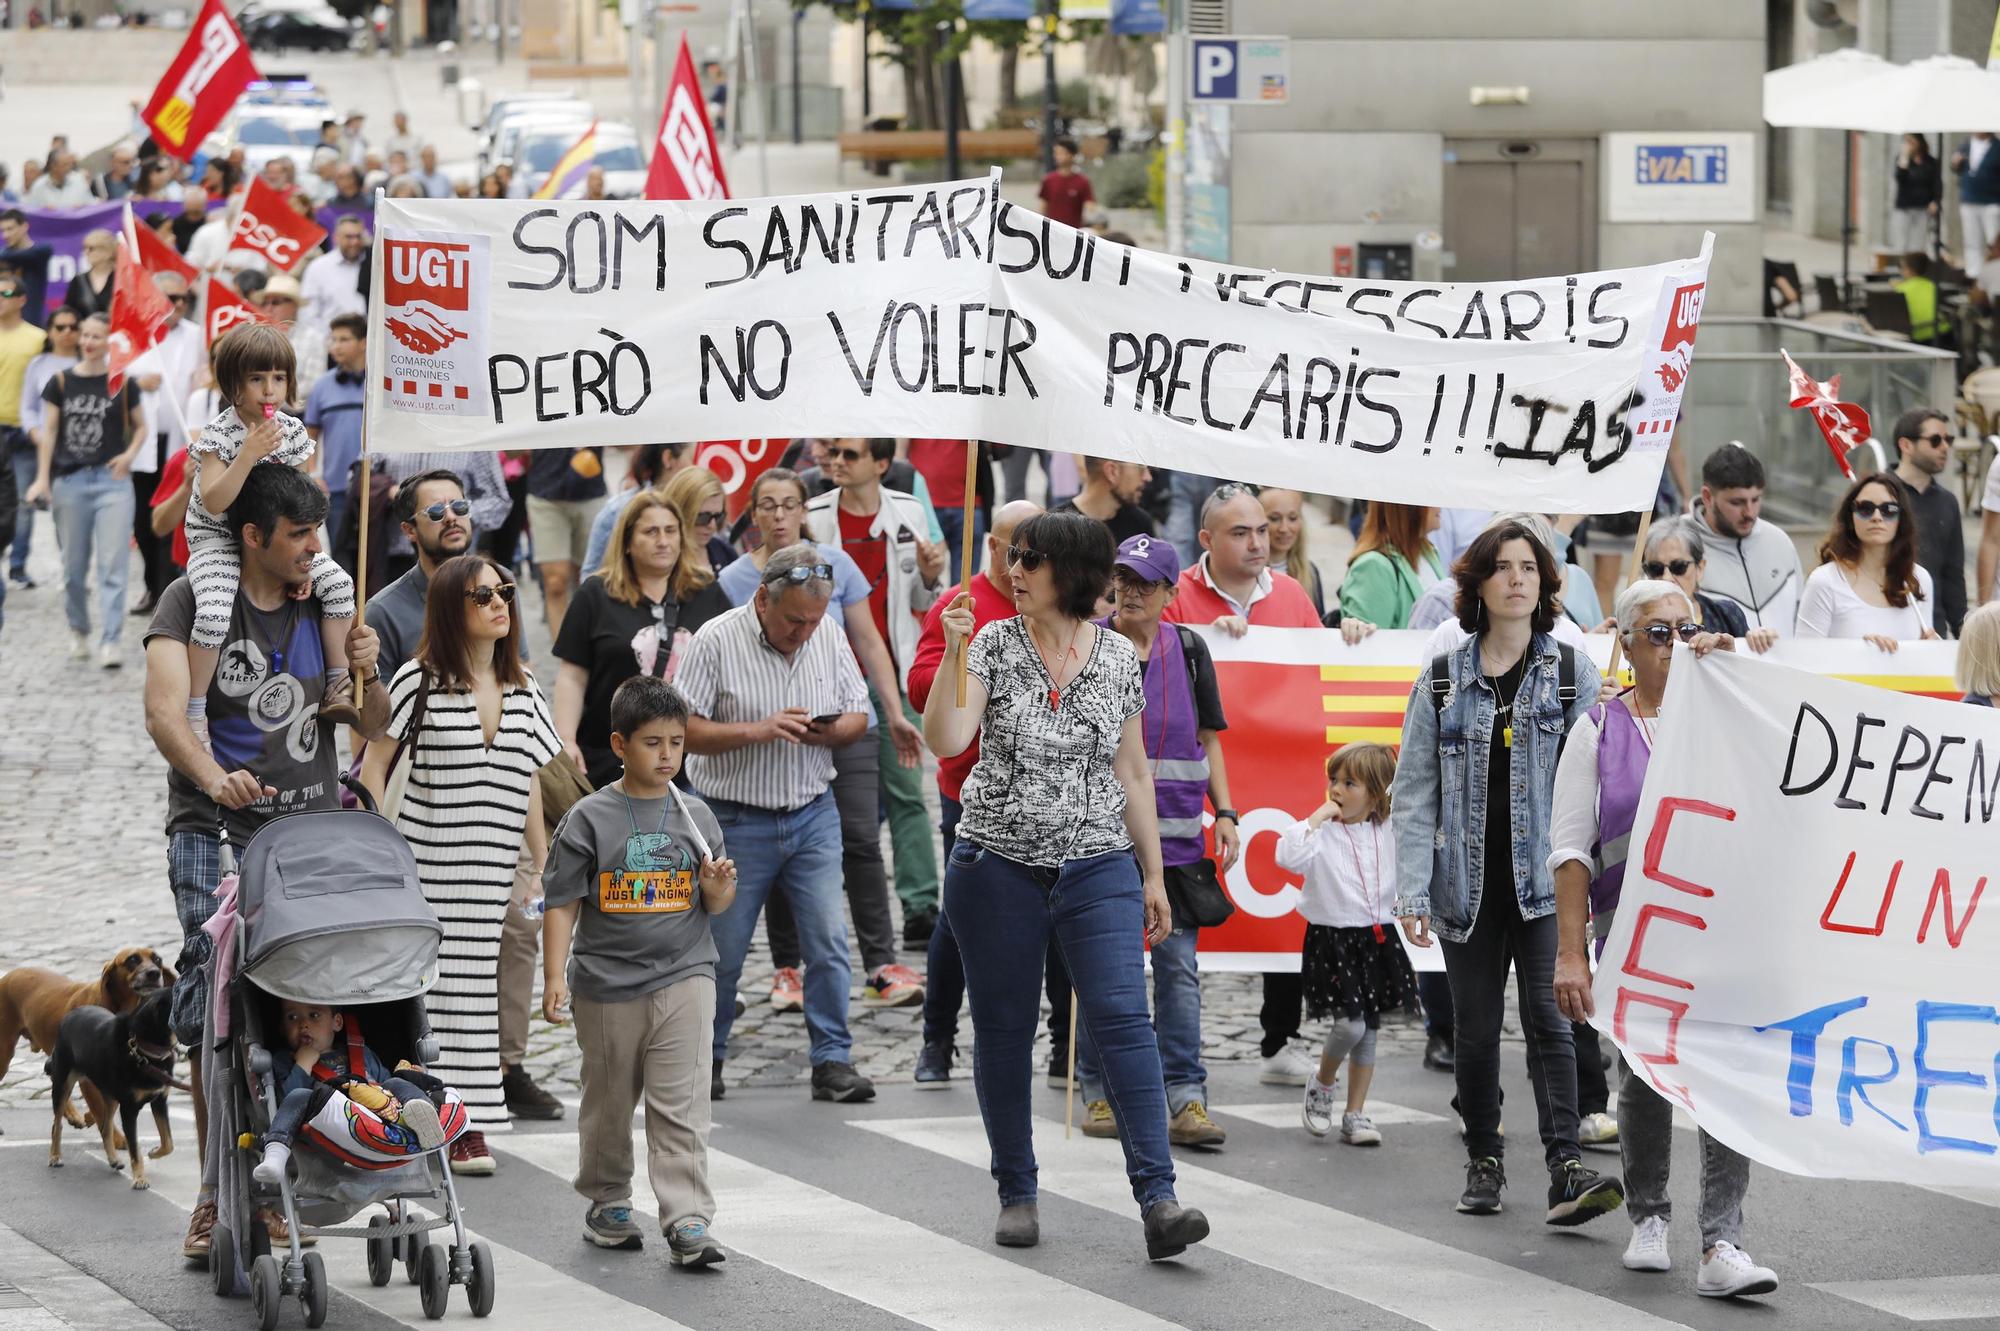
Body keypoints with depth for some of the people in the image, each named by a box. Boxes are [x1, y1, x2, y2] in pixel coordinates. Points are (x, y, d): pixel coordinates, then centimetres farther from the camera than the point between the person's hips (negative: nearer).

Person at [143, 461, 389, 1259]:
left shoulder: (323, 607, 13)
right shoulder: (194, 602, -1)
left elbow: (373, 728, 19)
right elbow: (164, 712, -16)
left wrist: (365, 676, -4)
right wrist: (212, 778, -35)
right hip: (218, 834, -4)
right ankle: (218, 1195, -7)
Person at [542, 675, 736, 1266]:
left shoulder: (695, 817, 5)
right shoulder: (590, 819, -3)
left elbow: (717, 905, 12)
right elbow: (562, 903, -1)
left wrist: (719, 886, -11)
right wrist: (555, 977, -8)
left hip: (683, 977, 1)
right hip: (607, 984, -1)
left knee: (681, 1105, -7)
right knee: (609, 1101, 12)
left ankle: (688, 1219, -11)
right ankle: (607, 1202, 30)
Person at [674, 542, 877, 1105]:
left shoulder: (830, 640, 3)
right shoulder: (716, 641, -11)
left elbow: (858, 715, 10)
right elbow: (684, 730, -13)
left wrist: (833, 731, -13)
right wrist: (757, 730, -24)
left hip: (813, 815, 3)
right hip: (737, 820, -3)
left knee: (829, 941, -4)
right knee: (722, 951, 4)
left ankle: (833, 1060, 3)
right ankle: (706, 1057, 22)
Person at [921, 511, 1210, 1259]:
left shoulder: (1119, 658, 4)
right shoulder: (993, 646, -1)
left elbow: (1133, 773, 11)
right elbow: (944, 740, -14)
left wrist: (1153, 875, 11)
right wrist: (953, 655, -24)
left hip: (1098, 867, 0)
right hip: (998, 864, 0)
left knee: (1123, 1020, -12)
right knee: (1003, 1029, 5)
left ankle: (1158, 1202, -17)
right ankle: (1016, 1196, 18)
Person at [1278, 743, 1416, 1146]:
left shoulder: (1390, 835, 3)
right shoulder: (1321, 832, -9)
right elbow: (1288, 856, -27)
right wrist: (1318, 818, -23)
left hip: (1377, 940, 4)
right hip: (1331, 941, -4)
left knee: (1369, 1029, 8)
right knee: (1350, 1024, -14)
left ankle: (1355, 1114, 17)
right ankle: (1321, 1085, 15)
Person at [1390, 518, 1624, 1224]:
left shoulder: (1574, 673, 4)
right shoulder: (1442, 681, 5)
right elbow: (1415, 790, 3)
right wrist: (1412, 889, -4)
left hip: (1545, 881, -2)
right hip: (1469, 885, 2)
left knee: (1549, 1021, -12)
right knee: (1476, 1027, 7)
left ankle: (1567, 1168, -19)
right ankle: (1483, 1161, 23)